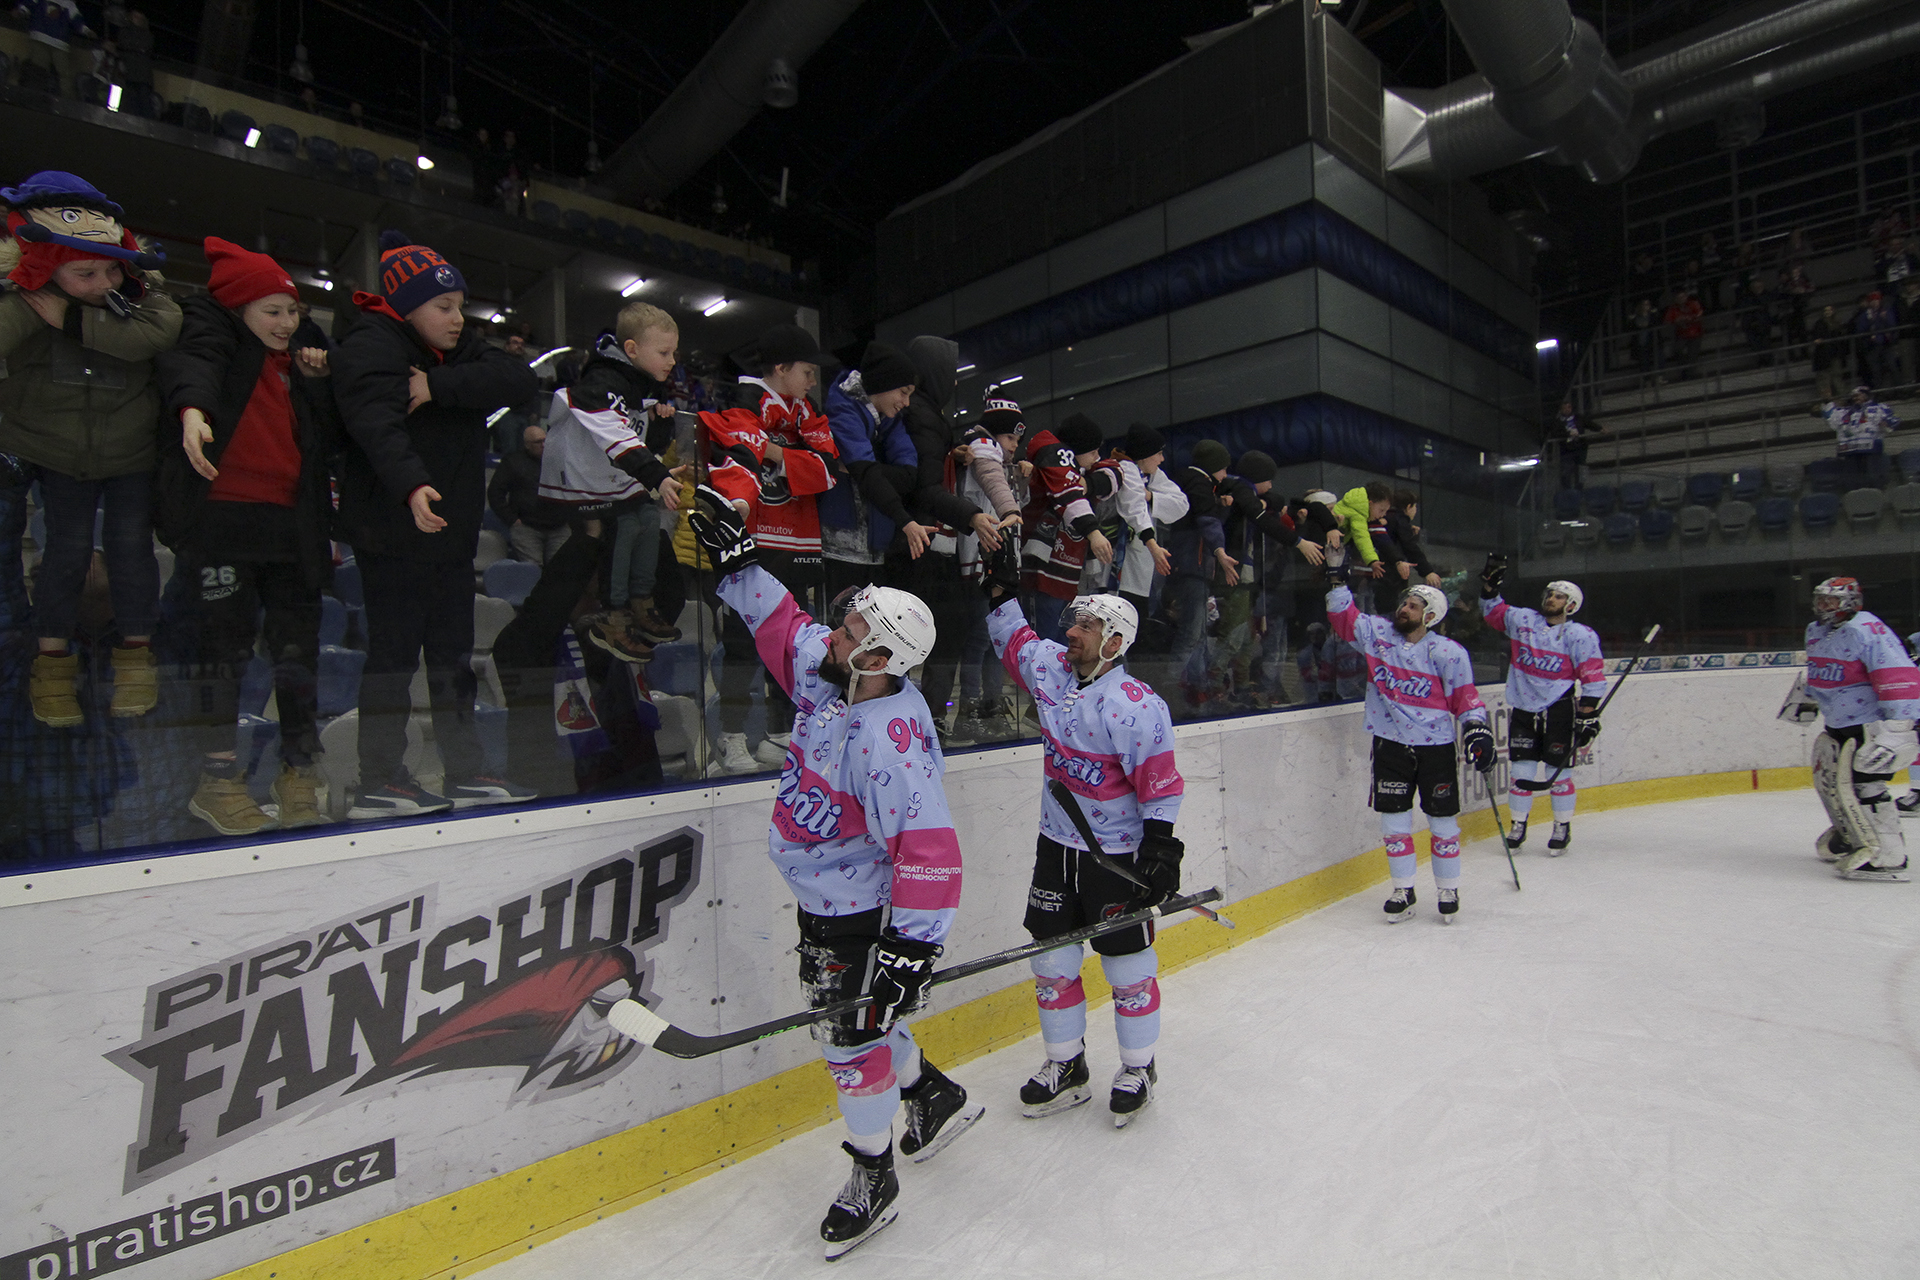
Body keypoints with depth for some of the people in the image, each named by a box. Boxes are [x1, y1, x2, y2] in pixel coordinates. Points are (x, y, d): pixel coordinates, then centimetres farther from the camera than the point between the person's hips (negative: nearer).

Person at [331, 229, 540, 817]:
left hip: (453, 531, 8)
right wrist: (412, 486, -44)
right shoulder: (369, 347, -9)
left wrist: (439, 386, -18)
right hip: (392, 532, -7)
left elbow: (518, 379, -7)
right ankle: (380, 779, 10)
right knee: (394, 652, -2)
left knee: (453, 652, 12)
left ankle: (466, 770, 22)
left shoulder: (460, 351, 13)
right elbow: (377, 425, -28)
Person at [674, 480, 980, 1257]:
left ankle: (873, 1181, 28)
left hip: (864, 912, -9)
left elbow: (928, 848, -34)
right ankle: (934, 1097, 46)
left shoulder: (889, 740, -33)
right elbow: (784, 628, 10)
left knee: (853, 1032, 4)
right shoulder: (828, 674, -8)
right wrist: (737, 560, 6)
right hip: (824, 899, 9)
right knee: (846, 1015, 23)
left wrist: (912, 946, -34)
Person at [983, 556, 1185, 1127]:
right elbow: (1014, 640, 19)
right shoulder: (1051, 666, -2)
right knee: (1052, 962, 12)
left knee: (1127, 966, 9)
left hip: (1116, 855, -6)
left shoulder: (1135, 705, -21)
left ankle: (1139, 1069, 31)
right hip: (1057, 844, 6)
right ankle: (1066, 1068, 30)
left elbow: (1160, 784, -18)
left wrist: (1159, 849, -19)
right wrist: (1001, 589, 11)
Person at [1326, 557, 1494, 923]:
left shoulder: (1447, 652, -6)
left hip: (1435, 745, -2)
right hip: (1390, 744, 2)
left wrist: (1477, 728, -15)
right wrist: (1336, 574, -2)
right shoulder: (1377, 633, 2)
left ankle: (1448, 891, 22)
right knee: (1393, 819, 5)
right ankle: (1403, 892, 17)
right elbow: (1344, 617, 6)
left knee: (1442, 821, 6)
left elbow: (1464, 696, -3)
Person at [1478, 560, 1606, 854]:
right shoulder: (1523, 620, 5)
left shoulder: (1580, 635, -5)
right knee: (1522, 771, 3)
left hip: (1560, 711, -3)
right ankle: (1518, 826, 16)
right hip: (1524, 709, 3)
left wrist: (1588, 716, -12)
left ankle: (1563, 828, 19)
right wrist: (1490, 582, 6)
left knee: (1559, 771, 2)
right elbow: (1493, 610, 20)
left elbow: (1593, 678, -7)